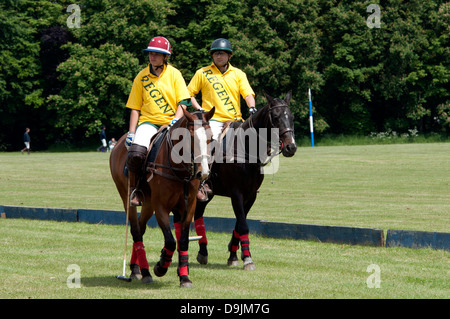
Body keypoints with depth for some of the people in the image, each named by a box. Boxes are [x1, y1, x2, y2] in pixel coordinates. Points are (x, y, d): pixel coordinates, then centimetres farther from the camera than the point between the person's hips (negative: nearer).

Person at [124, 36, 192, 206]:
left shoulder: (174, 74, 6)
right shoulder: (141, 77, 9)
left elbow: (183, 102, 2)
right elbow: (135, 108, 10)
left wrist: (176, 120, -15)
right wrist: (131, 132, -1)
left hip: (171, 122, 0)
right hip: (148, 122, 0)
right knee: (136, 153, -29)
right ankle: (135, 189, -4)